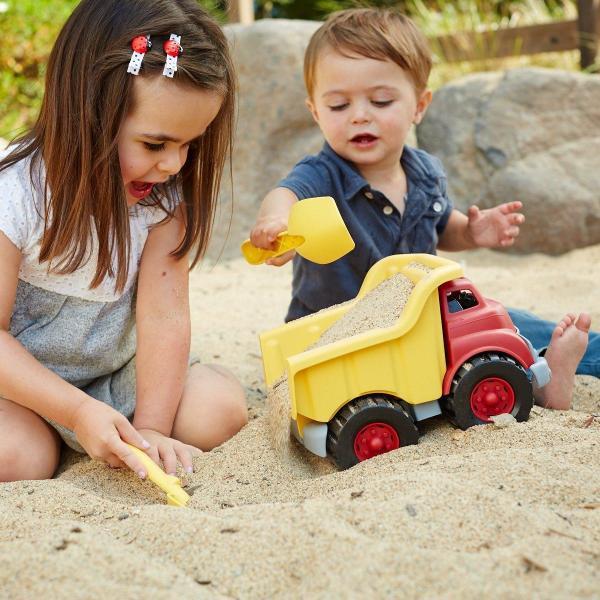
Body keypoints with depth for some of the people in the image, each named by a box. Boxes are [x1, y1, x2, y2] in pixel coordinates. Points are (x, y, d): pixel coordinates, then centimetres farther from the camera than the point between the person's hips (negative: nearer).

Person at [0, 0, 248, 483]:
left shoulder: (167, 197, -12)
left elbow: (164, 312, -18)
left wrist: (152, 427, -26)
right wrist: (78, 412, -31)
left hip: (117, 376, 3)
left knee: (221, 407, -19)